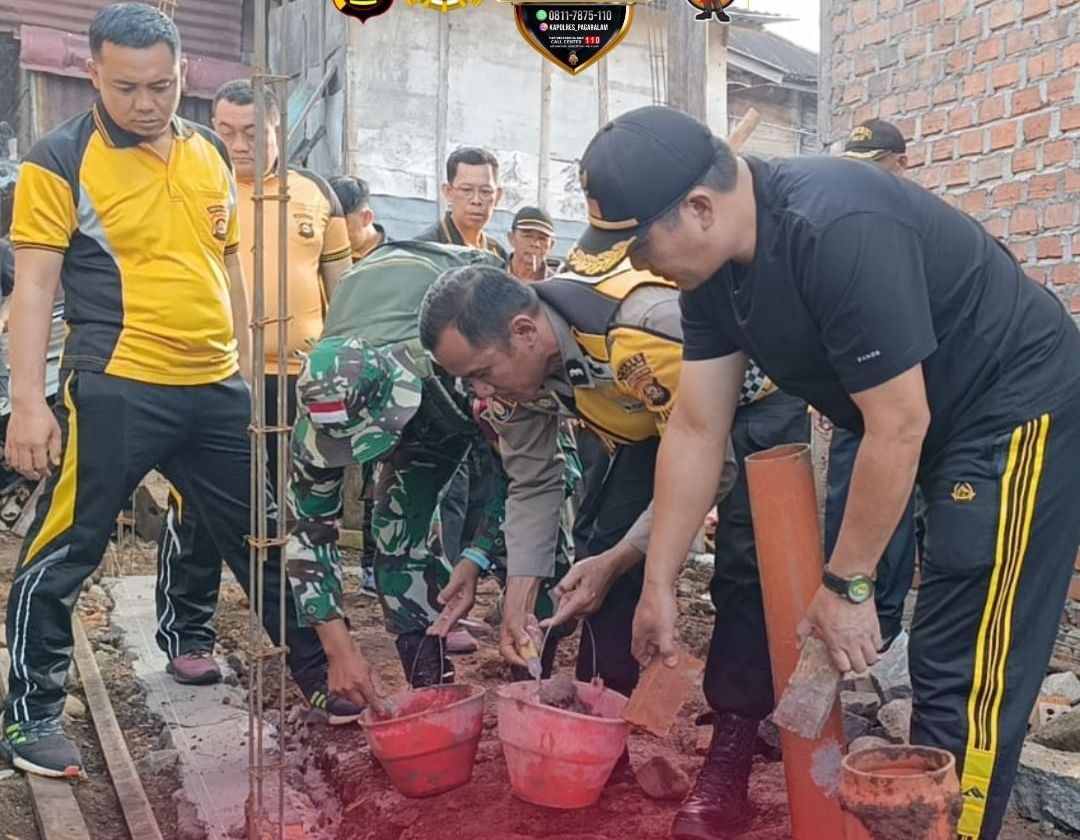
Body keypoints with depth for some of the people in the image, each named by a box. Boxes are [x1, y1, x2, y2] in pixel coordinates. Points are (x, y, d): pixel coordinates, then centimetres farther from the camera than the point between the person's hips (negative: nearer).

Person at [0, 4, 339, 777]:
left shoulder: (212, 154, 11)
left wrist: (246, 368, 16)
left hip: (217, 389, 5)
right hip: (114, 391, -5)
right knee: (62, 557, 4)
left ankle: (318, 676, 31)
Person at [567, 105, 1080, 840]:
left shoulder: (837, 230, -32)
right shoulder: (712, 266, -5)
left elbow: (898, 427, -27)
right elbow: (696, 429, -2)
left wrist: (847, 583, -17)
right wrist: (658, 583, 0)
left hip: (1018, 410, -8)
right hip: (936, 425, 9)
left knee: (966, 678, -7)